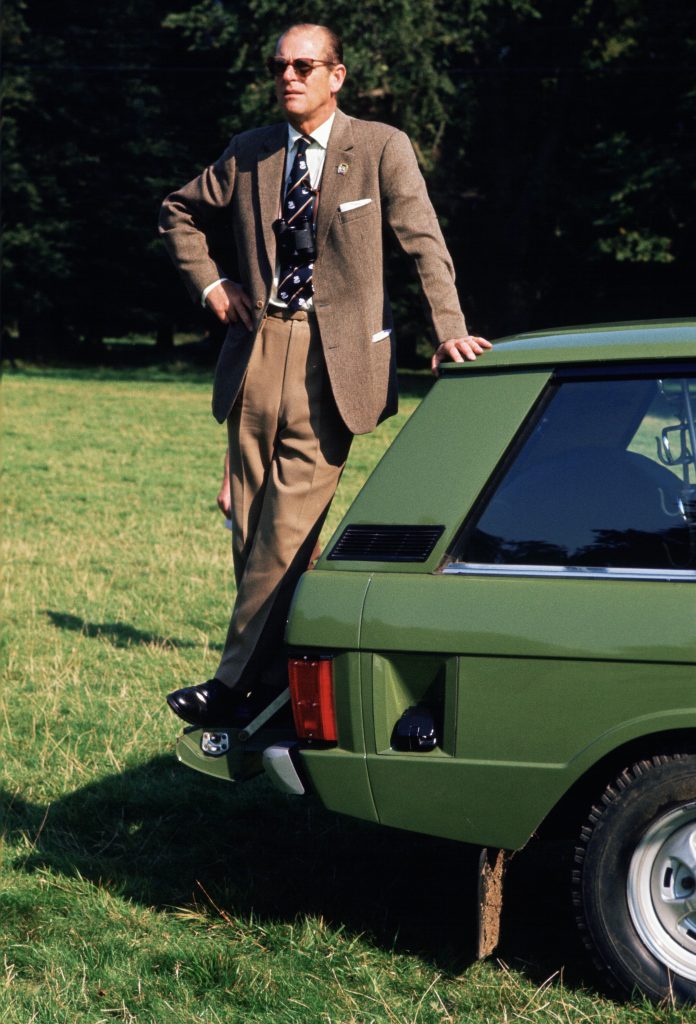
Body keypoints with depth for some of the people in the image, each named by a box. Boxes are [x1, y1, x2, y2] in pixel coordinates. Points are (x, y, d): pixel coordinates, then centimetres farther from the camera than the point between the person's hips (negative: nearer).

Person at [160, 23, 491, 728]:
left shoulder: (381, 148, 1)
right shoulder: (248, 153, 11)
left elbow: (423, 241, -4)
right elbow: (178, 213, 25)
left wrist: (448, 327, -15)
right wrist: (209, 283, 12)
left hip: (333, 358, -4)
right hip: (258, 352, 4)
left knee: (290, 525, -11)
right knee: (250, 525, 4)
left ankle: (236, 684, -6)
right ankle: (275, 671, 16)